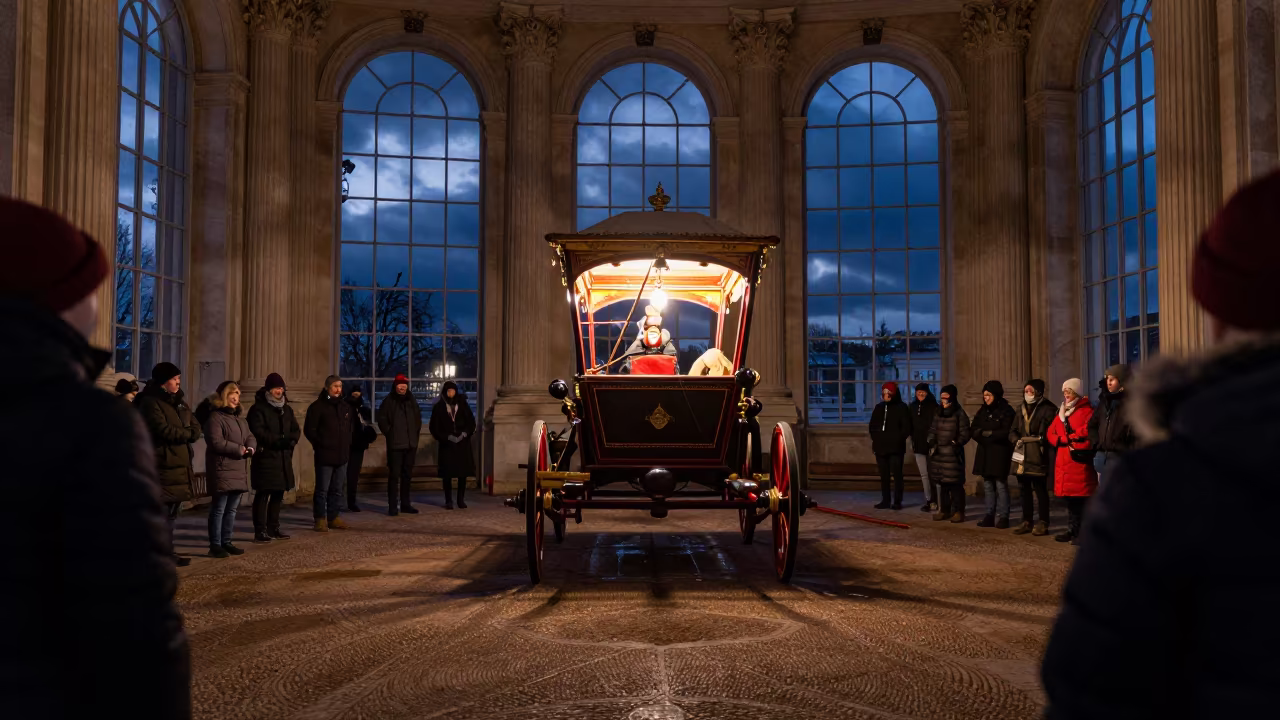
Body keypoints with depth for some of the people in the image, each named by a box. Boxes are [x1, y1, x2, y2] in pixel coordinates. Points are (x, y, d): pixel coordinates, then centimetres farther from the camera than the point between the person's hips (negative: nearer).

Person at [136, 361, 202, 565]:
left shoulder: (179, 401, 17)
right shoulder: (150, 402, -9)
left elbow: (196, 428, 11)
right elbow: (164, 430, -19)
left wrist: (179, 434, -9)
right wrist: (186, 433, -3)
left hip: (181, 467, 8)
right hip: (161, 467, -8)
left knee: (172, 514, 13)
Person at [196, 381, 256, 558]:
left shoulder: (240, 419, 20)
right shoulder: (215, 417, -9)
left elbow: (250, 438, 17)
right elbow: (216, 442, -19)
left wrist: (250, 448, -7)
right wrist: (239, 449, -13)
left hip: (239, 471, 9)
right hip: (222, 470, -9)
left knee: (231, 509, 11)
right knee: (219, 509, -6)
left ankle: (226, 542, 18)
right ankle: (215, 545, -2)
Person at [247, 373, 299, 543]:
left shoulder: (286, 409, 16)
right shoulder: (258, 408, -6)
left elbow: (296, 430, 12)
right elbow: (258, 432, -17)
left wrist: (290, 440, -9)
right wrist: (279, 440, -21)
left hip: (283, 458, 7)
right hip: (265, 457, -7)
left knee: (278, 494, 11)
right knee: (263, 494, -6)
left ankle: (273, 528, 20)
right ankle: (260, 531, -5)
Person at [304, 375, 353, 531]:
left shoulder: (346, 407, 14)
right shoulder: (317, 407, -5)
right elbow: (309, 430, -5)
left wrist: (347, 445, 13)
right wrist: (320, 444, -6)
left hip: (342, 455, 6)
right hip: (324, 455, -6)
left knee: (337, 489, 11)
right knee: (322, 489, -3)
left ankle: (334, 517, 18)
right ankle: (320, 519, 4)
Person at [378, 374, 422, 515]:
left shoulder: (411, 400, 13)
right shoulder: (389, 401, -2)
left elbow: (418, 417, 22)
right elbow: (382, 419, -4)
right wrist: (389, 433, -8)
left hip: (411, 443, 5)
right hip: (395, 444, -5)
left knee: (407, 474, 10)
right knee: (394, 475, -5)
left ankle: (405, 504, 17)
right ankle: (392, 506, -2)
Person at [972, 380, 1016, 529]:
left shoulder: (1006, 410, -5)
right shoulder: (982, 411, 13)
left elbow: (1007, 433, -13)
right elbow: (974, 430, 9)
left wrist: (988, 433, -11)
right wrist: (982, 434, -12)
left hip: (1000, 453, -6)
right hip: (985, 453, 6)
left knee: (1000, 485, -4)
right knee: (988, 485, 8)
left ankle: (1002, 517, 0)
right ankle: (990, 515, 13)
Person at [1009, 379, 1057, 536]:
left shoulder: (1048, 410, -3)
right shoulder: (1021, 410, 18)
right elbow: (1012, 431, 15)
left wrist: (1040, 439, -18)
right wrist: (1017, 440, -3)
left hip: (1038, 457, -7)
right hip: (1022, 456, 7)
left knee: (1040, 490, -4)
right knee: (1025, 490, 11)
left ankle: (1043, 523, 2)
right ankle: (1027, 522, 18)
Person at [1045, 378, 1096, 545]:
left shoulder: (1087, 411, -5)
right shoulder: (1062, 412, 19)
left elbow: (1088, 433, -18)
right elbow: (1051, 433, 12)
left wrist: (1068, 438, -10)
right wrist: (1065, 440, -6)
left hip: (1080, 463, -7)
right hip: (1064, 463, 8)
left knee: (1083, 500, -6)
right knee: (1070, 499, 12)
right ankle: (1072, 530, 20)